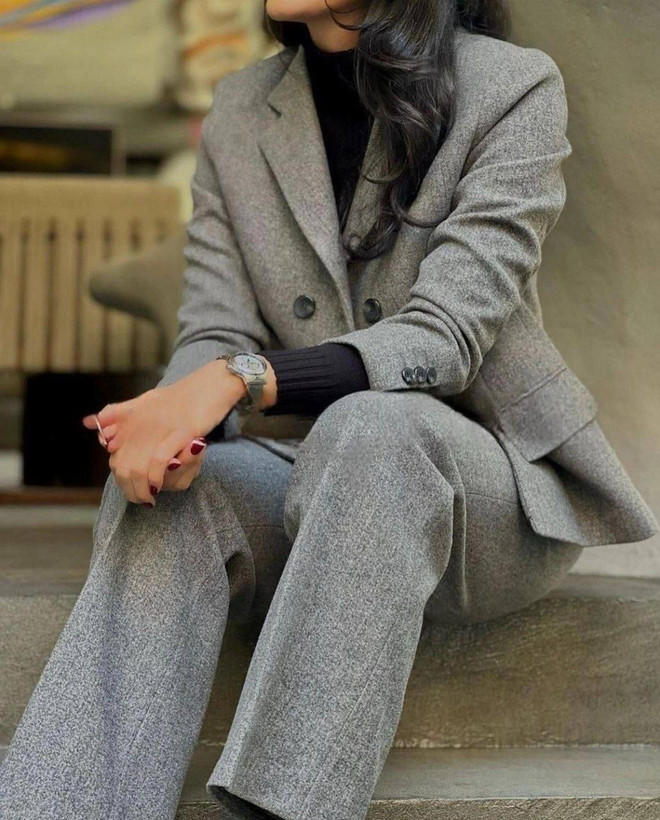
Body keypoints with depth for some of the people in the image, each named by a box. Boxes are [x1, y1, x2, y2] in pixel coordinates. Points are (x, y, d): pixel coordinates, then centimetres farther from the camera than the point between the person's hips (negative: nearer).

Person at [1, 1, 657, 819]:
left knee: (367, 428, -37)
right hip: (322, 479, 4)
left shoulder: (513, 89, -8)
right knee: (173, 498, -29)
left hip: (495, 495, -3)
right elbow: (215, 332, -2)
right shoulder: (240, 110, 6)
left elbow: (444, 338, -19)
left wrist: (239, 380, -33)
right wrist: (171, 422, -26)